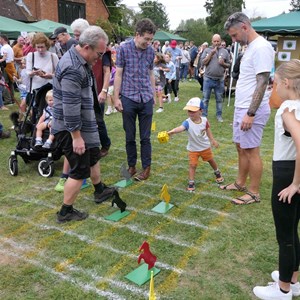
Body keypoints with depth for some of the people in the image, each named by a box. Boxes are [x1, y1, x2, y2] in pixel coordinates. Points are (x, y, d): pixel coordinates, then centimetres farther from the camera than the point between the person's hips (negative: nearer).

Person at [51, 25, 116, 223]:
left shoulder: (79, 60, 7)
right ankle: (66, 212, 16)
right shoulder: (73, 69, -27)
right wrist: (76, 136, -24)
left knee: (93, 157, 25)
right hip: (71, 129, -10)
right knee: (80, 170, 0)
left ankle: (100, 191, 46)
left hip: (84, 125, 11)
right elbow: (70, 106, -28)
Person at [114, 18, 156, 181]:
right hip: (128, 98, -2)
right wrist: (116, 97, -5)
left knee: (145, 137, 7)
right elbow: (118, 74, -3)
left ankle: (146, 168, 17)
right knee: (130, 136, 8)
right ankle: (131, 166, 22)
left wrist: (154, 95, 15)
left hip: (146, 99, 2)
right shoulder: (123, 49, -5)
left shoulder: (150, 51, 5)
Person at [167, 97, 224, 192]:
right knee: (192, 165, -4)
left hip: (205, 146, 3)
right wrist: (172, 131, -71)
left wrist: (212, 140, 12)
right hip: (193, 149, -3)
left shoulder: (204, 120, -16)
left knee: (211, 160, 23)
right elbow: (180, 128, -50)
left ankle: (217, 173, 50)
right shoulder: (188, 123, -29)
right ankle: (191, 183, 11)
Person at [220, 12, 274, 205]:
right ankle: (240, 183, 32)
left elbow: (262, 83, -22)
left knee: (251, 151, -1)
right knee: (241, 147, 17)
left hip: (252, 110, -10)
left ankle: (254, 193, 12)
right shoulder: (250, 47, 14)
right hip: (241, 108, 10)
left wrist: (251, 114, -24)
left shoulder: (261, 47, -17)